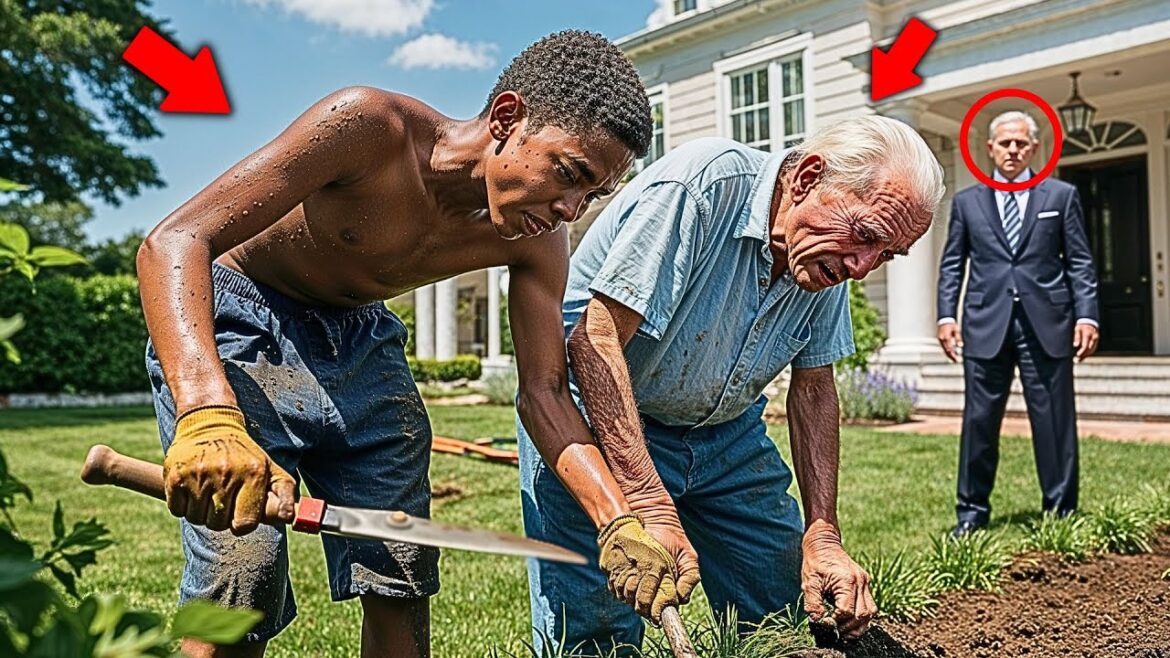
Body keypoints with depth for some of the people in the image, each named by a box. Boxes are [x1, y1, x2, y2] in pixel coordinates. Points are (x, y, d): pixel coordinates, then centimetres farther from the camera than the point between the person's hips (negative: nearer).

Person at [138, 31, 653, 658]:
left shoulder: (535, 241, -12)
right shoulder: (371, 126, -30)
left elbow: (544, 394, -11)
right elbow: (171, 242, -34)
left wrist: (621, 520, -26)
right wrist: (207, 415, -51)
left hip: (360, 338, 5)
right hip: (237, 323, -5)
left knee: (402, 576, 3)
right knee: (243, 577, -16)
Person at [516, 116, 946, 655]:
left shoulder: (828, 260, -5)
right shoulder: (700, 185, -29)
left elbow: (813, 389, 1)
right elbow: (596, 338, -33)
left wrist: (823, 535, -8)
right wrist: (644, 506, -39)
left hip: (725, 431, 7)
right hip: (597, 418, -6)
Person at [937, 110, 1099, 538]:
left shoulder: (1061, 196, 11)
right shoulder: (966, 202, 12)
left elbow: (1080, 262, 7)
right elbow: (952, 265, 10)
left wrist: (1086, 315, -3)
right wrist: (946, 315, -1)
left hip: (1046, 324, 0)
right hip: (985, 325, 0)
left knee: (1055, 420, 4)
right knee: (979, 421, 3)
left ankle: (1061, 511, 17)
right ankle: (972, 510, 14)